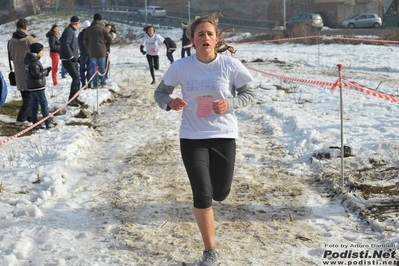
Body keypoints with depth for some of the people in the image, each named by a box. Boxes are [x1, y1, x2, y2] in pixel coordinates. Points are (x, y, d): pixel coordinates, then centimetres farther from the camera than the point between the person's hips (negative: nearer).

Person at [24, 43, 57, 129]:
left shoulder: (31, 60, 12)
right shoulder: (34, 62, -20)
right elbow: (37, 74, -23)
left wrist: (45, 71, 10)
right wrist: (47, 71, -14)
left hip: (32, 86, 10)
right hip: (37, 86, -10)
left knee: (34, 104, 11)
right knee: (44, 104, -2)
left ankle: (35, 123, 14)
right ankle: (48, 123, 2)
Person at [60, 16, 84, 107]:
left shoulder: (72, 31, 16)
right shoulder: (69, 31, -15)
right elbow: (65, 45, -24)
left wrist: (76, 56, 18)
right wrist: (71, 56, -23)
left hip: (73, 59, 10)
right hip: (68, 60, -10)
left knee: (76, 78, 13)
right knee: (76, 78, -13)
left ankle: (75, 98, 22)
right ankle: (71, 100, -10)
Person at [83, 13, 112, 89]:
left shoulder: (88, 29, 4)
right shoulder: (103, 28, -5)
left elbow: (85, 41, 7)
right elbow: (109, 40, -5)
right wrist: (106, 45, 15)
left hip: (92, 52, 2)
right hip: (102, 51, -1)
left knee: (93, 67, 5)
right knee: (102, 67, 7)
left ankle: (95, 84, 2)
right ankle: (103, 83, 7)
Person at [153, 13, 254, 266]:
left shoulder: (230, 65, -11)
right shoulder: (181, 66, -9)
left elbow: (249, 94, -1)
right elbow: (160, 92, 3)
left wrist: (229, 104, -20)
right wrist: (170, 103, -20)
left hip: (224, 136, 1)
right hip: (192, 138, -1)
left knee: (220, 194, 12)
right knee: (202, 196, -4)